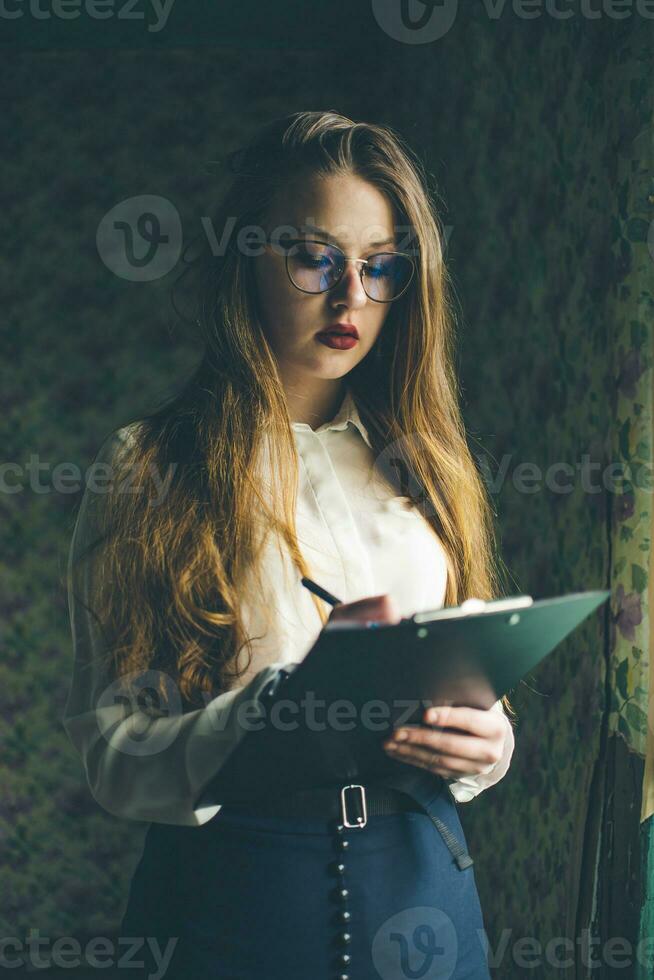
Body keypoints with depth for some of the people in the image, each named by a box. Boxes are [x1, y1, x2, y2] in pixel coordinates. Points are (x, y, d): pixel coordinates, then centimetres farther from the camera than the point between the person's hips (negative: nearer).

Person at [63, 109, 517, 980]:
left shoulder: (420, 465, 9)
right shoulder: (148, 470, -5)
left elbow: (476, 702, 13)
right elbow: (114, 757, -11)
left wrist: (481, 745, -9)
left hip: (417, 880, 4)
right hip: (233, 884, -4)